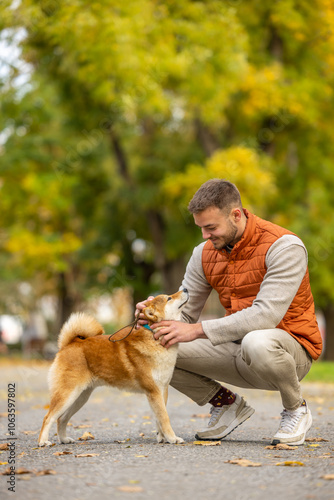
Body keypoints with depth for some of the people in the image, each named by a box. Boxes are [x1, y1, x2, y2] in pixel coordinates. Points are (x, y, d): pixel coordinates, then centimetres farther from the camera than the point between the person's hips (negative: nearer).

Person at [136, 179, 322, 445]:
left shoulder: (284, 246, -19)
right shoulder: (204, 254, 1)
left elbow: (266, 315, -29)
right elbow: (184, 313, 4)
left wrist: (197, 330, -32)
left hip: (290, 346, -6)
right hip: (237, 347, 6)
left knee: (257, 343, -43)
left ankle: (296, 409, -9)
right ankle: (226, 403, 10)